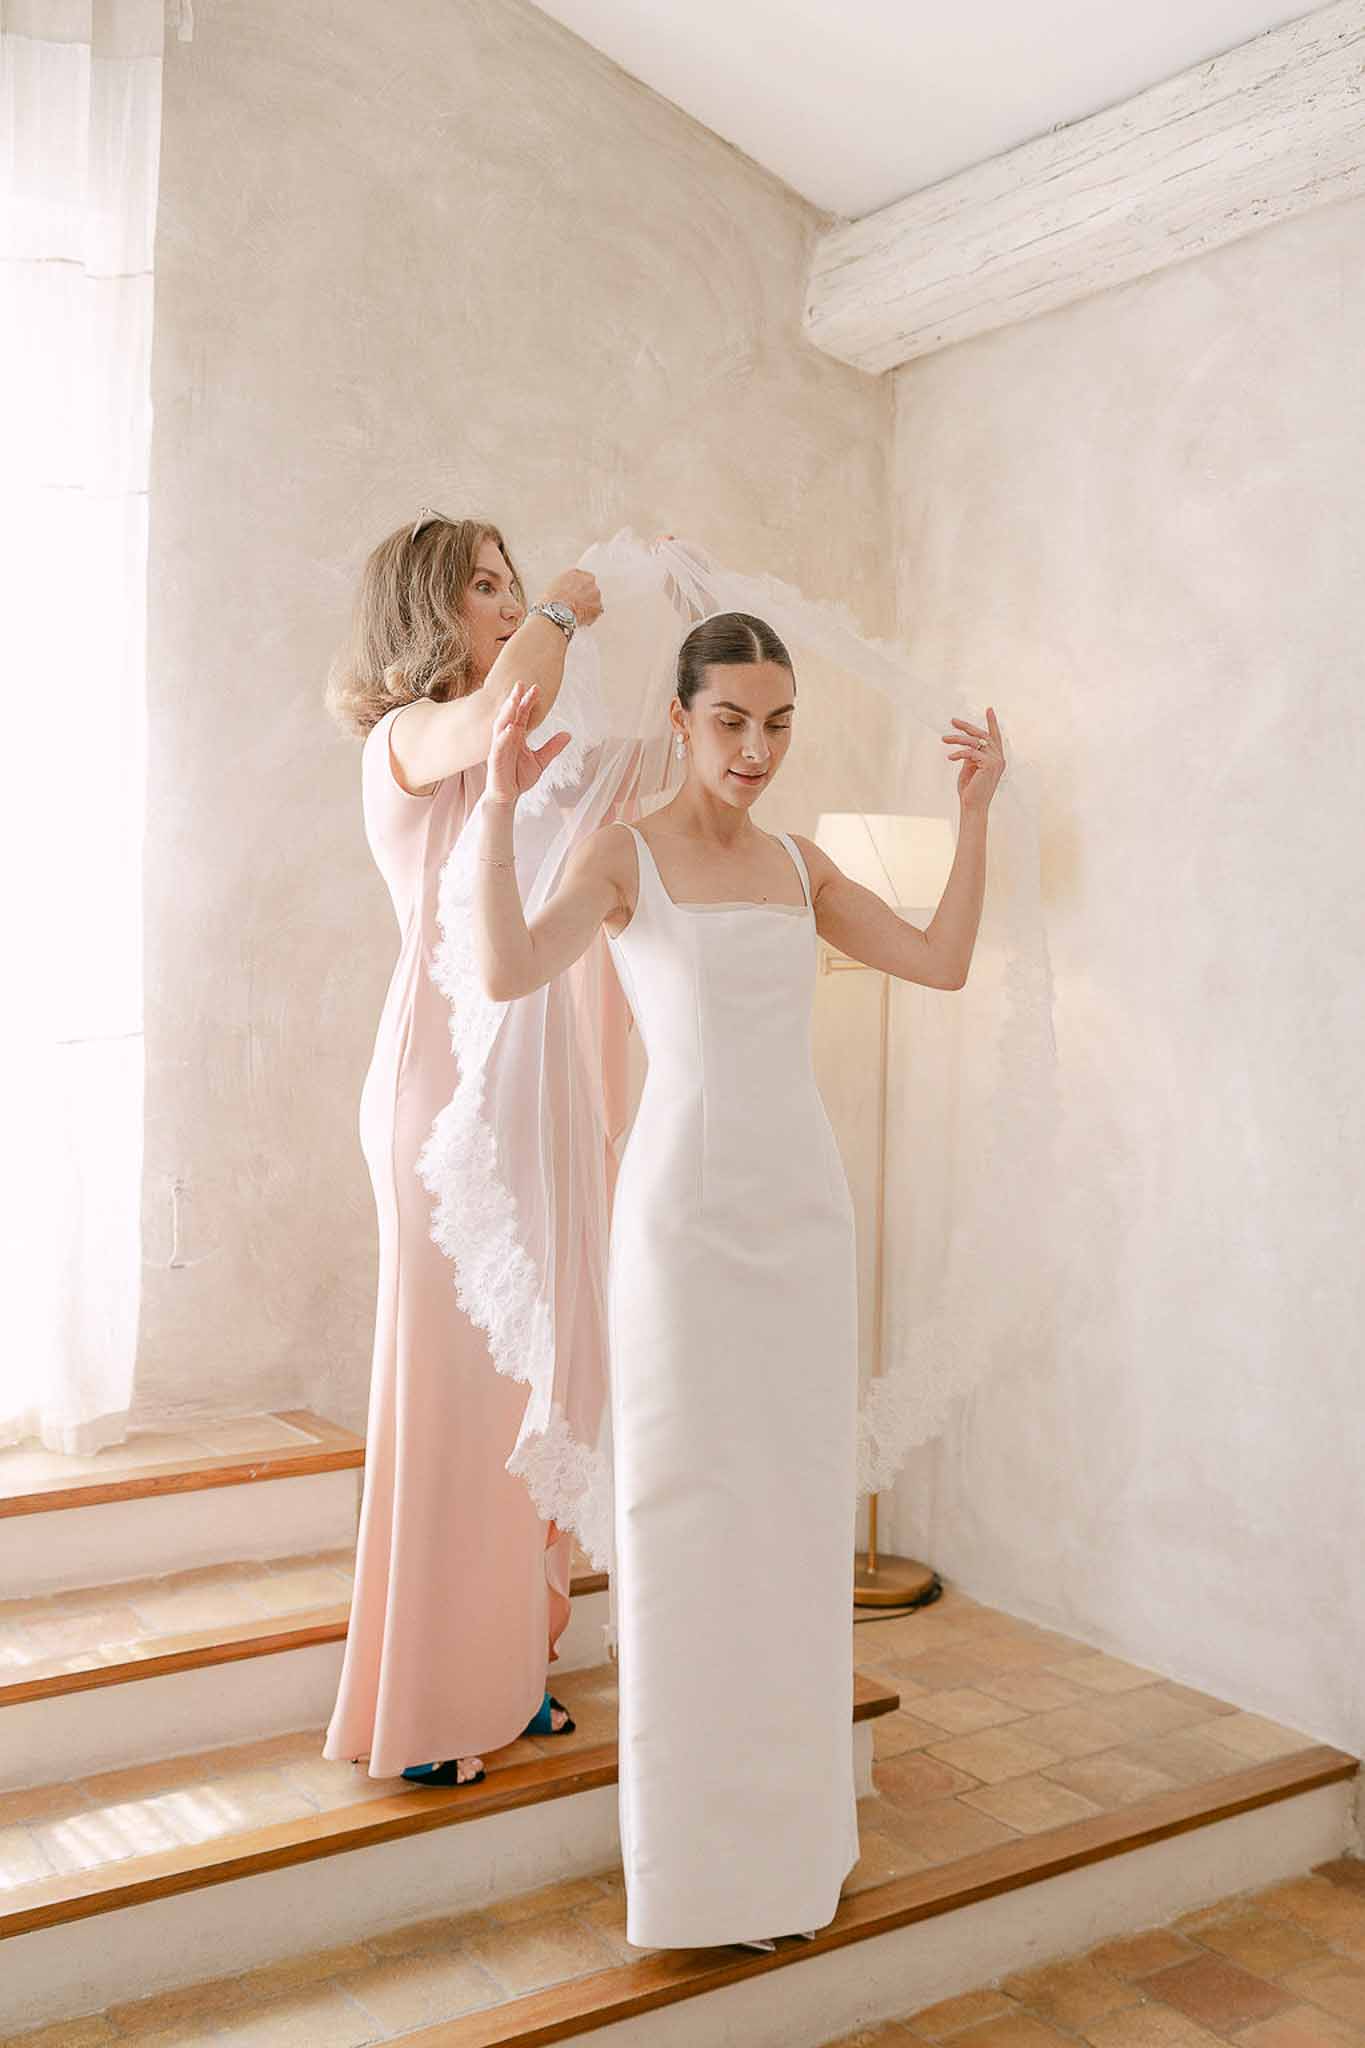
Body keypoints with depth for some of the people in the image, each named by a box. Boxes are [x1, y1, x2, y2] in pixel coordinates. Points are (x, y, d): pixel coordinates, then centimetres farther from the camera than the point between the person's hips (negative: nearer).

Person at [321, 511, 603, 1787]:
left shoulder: (514, 761, 18)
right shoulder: (406, 738, -7)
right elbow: (493, 720, -28)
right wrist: (560, 611, -12)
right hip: (445, 1077, -8)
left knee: (516, 1376, 11)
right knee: (448, 1377, -2)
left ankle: (500, 1668, 24)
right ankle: (416, 1712, 11)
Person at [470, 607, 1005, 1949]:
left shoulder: (797, 863, 13)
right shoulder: (621, 853, -3)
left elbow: (943, 963, 9)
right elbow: (507, 972, -20)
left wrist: (974, 809, 7)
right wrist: (500, 805, -28)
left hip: (800, 1200, 5)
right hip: (685, 1197, -5)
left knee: (794, 1501, 11)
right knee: (685, 1505, 1)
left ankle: (784, 1823, 28)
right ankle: (694, 1853, 16)